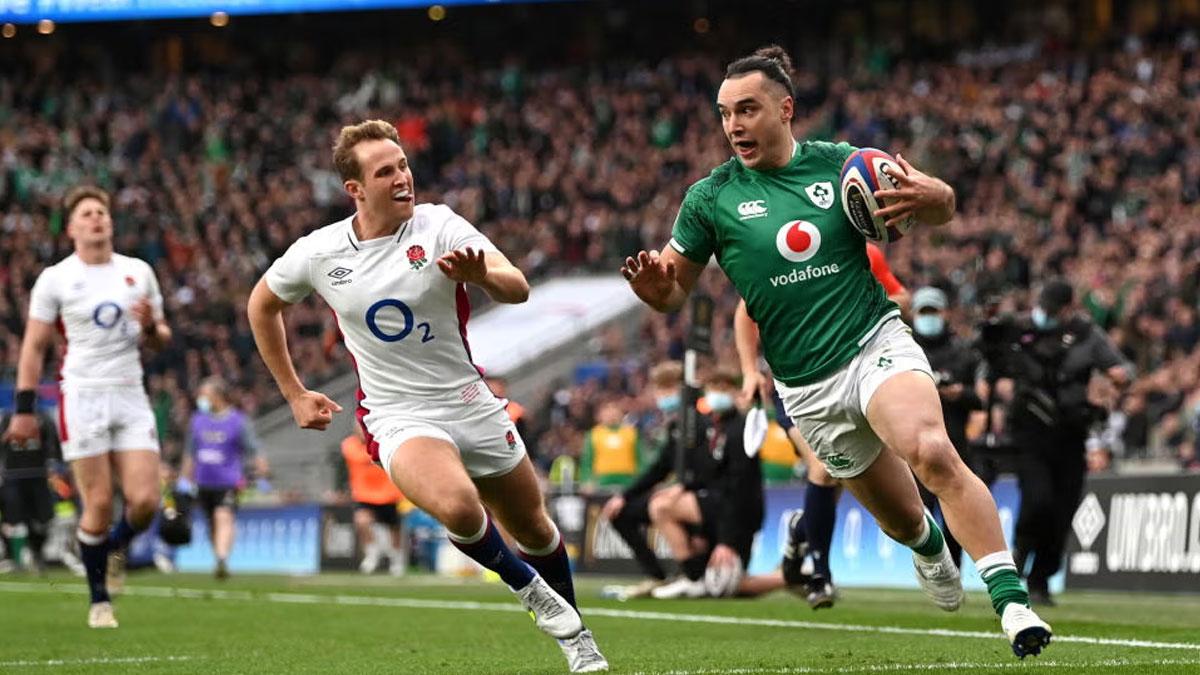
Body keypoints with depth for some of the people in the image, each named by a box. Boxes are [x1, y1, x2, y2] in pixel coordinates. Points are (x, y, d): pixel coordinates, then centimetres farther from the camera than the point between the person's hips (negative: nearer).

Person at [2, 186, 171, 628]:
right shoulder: (55, 279, 1)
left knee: (145, 501, -8)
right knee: (99, 504, -8)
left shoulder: (138, 272, 11)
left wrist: (150, 328, -7)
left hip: (130, 396, 3)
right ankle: (99, 600, 8)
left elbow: (161, 341, 17)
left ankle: (115, 547, 25)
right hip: (83, 397, -3)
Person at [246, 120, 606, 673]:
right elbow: (263, 304, 14)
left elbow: (518, 290, -21)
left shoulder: (439, 226, -10)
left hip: (471, 404, 2)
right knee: (457, 505, -32)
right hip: (397, 416, -2)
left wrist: (481, 274, -44)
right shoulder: (317, 253, -6)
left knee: (533, 530, 13)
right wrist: (294, 394, 13)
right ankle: (531, 590, -4)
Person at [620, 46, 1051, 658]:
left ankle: (1011, 598, -31)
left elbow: (941, 208, 11)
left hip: (877, 344, -2)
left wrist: (926, 197, -15)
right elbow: (673, 290, 7)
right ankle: (929, 547, 45)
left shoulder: (838, 164, 0)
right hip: (809, 390, 2)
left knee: (935, 454, -30)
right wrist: (652, 284, -18)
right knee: (901, 518, 7)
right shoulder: (710, 198, 1)